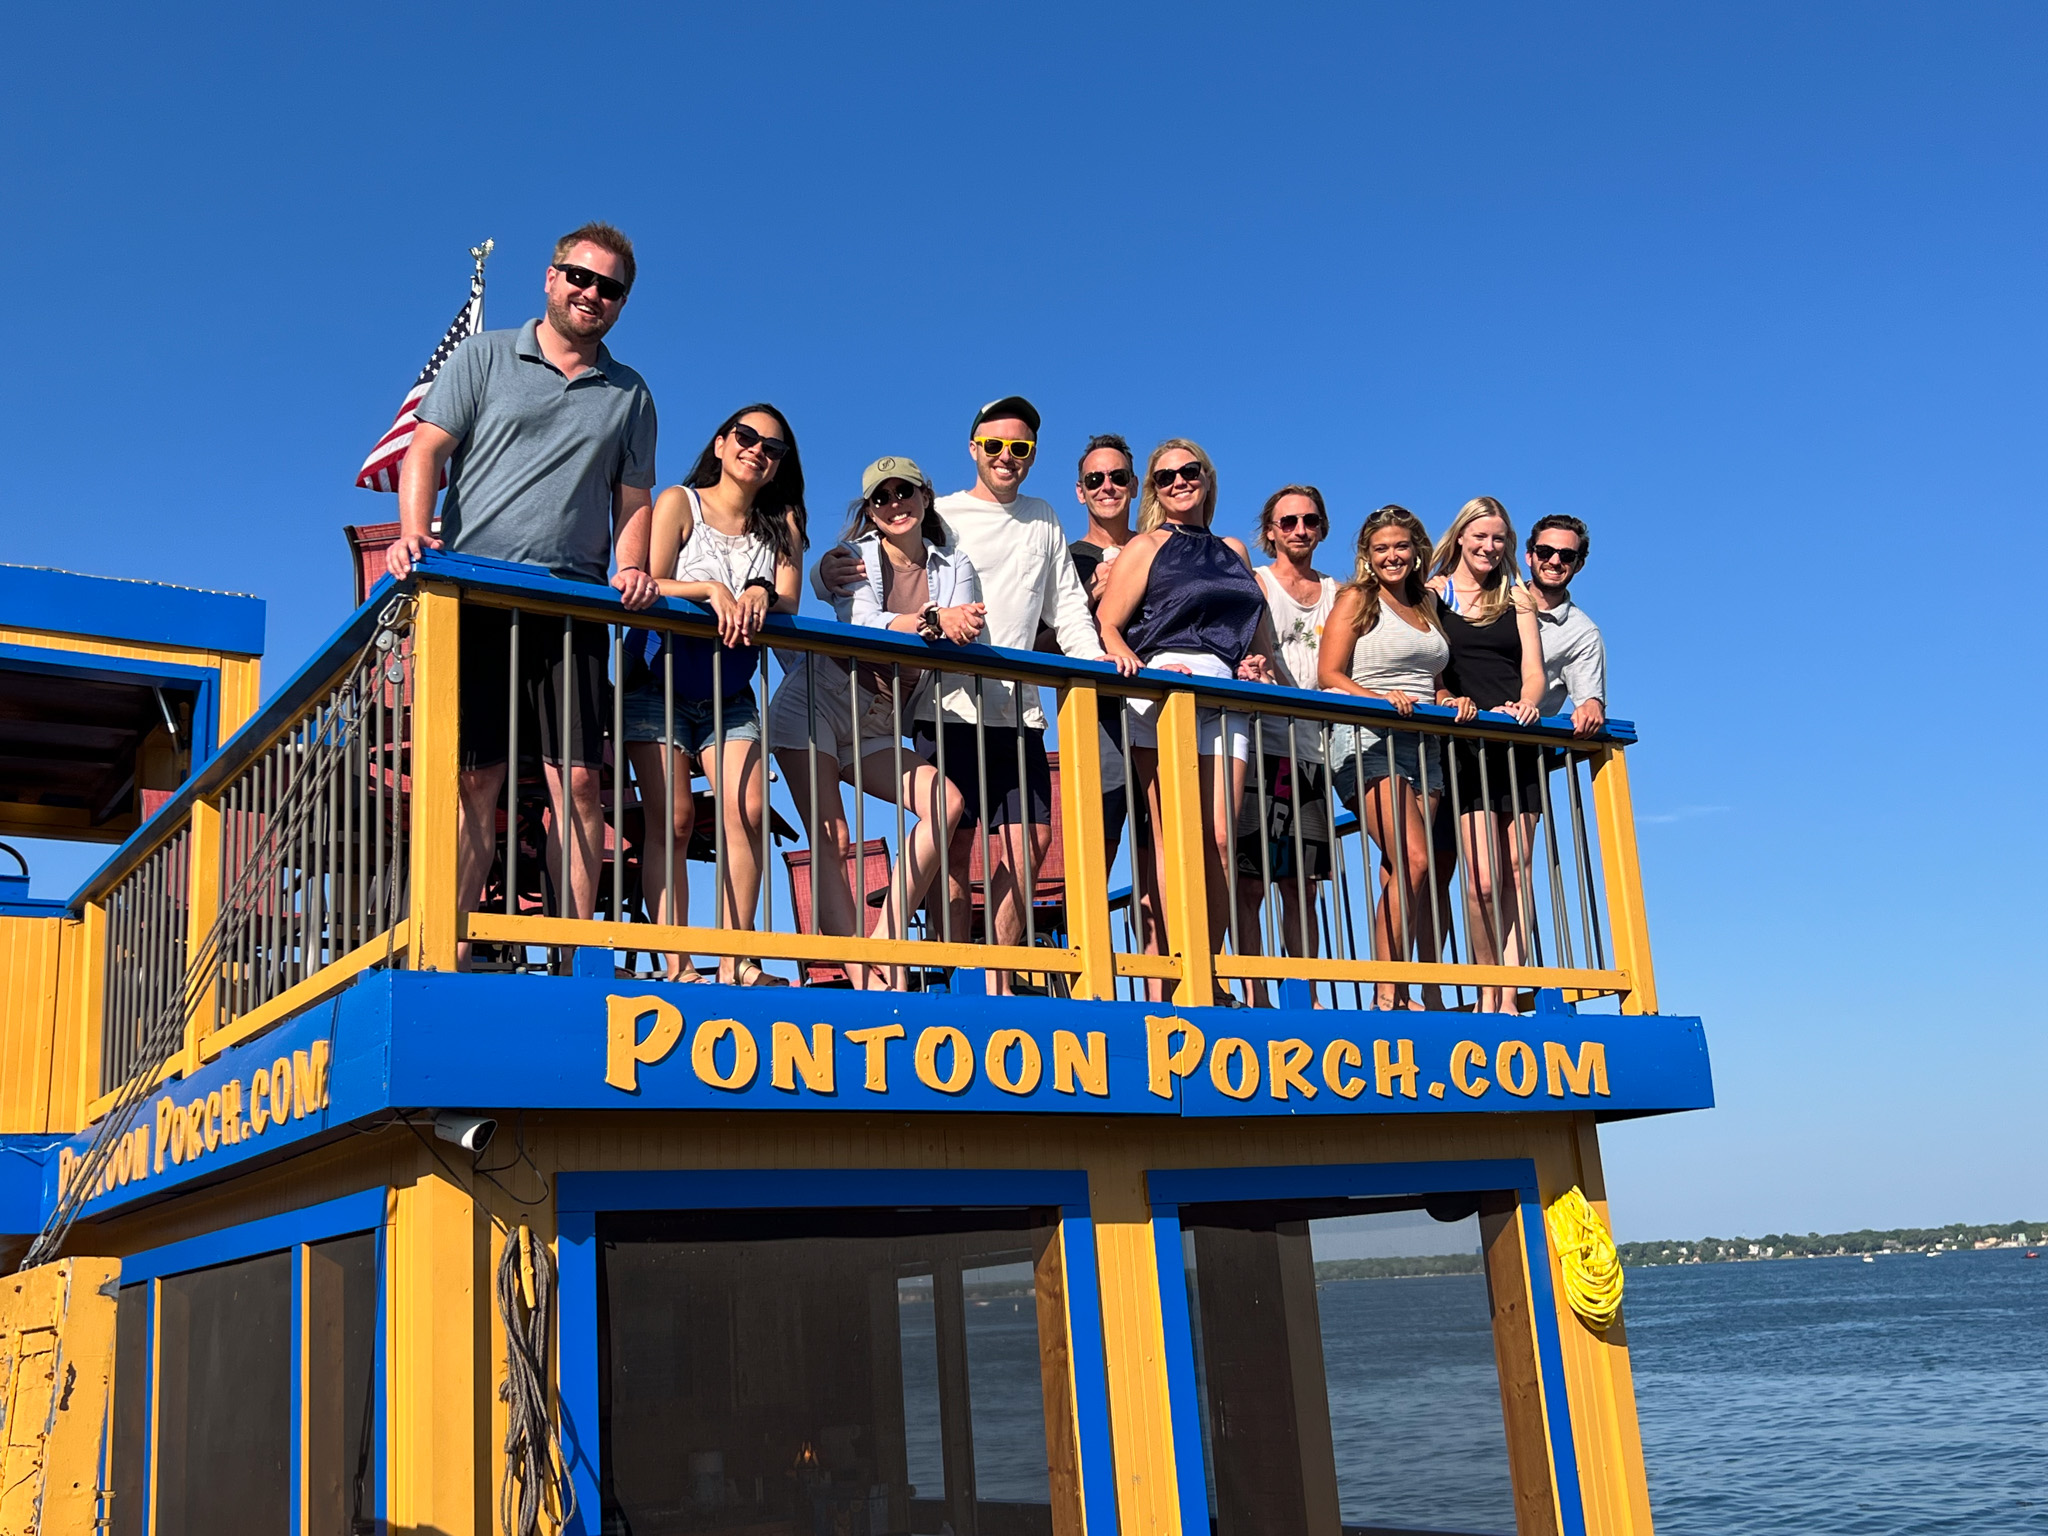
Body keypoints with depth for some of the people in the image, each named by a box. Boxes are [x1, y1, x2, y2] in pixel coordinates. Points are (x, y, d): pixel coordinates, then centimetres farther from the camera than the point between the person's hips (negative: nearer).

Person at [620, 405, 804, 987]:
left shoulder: (781, 523, 11)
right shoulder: (679, 502, 1)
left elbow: (789, 600, -2)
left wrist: (761, 594, -24)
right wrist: (710, 589, -23)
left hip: (730, 694, 3)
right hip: (660, 680, -3)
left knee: (748, 811, -15)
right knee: (672, 820, -9)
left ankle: (735, 961, -13)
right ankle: (676, 967, -10)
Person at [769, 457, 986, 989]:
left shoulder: (954, 567, 8)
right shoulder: (855, 555, -1)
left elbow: (966, 636, -8)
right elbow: (862, 624, -19)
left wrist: (962, 628, -33)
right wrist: (933, 620, -35)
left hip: (876, 731, 4)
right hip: (815, 706, -3)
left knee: (945, 802, -20)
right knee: (830, 839, -15)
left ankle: (887, 938, -19)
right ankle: (859, 973, -15)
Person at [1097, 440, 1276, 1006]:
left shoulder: (1234, 551, 27)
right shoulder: (1150, 545, 13)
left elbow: (1258, 626, 33)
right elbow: (1105, 625, 3)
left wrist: (1258, 662, 10)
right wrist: (1137, 665, -16)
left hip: (1225, 699, 4)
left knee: (1220, 839, -7)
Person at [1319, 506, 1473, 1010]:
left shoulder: (1427, 605, 23)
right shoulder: (1356, 599, 4)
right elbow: (1329, 676, -4)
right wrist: (1380, 697, -19)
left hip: (1423, 744, 6)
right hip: (1370, 742, -6)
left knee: (1400, 872, 1)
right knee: (1413, 861, -19)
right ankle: (1388, 992, -16)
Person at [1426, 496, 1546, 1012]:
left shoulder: (1516, 597, 17)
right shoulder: (1431, 593, 9)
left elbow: (1532, 670, 9)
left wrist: (1526, 703, -12)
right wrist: (1446, 699, -15)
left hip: (1517, 741, 3)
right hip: (1463, 744, -3)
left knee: (1517, 870, -3)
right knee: (1483, 878, -11)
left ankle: (1507, 997, -3)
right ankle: (1488, 993, 0)